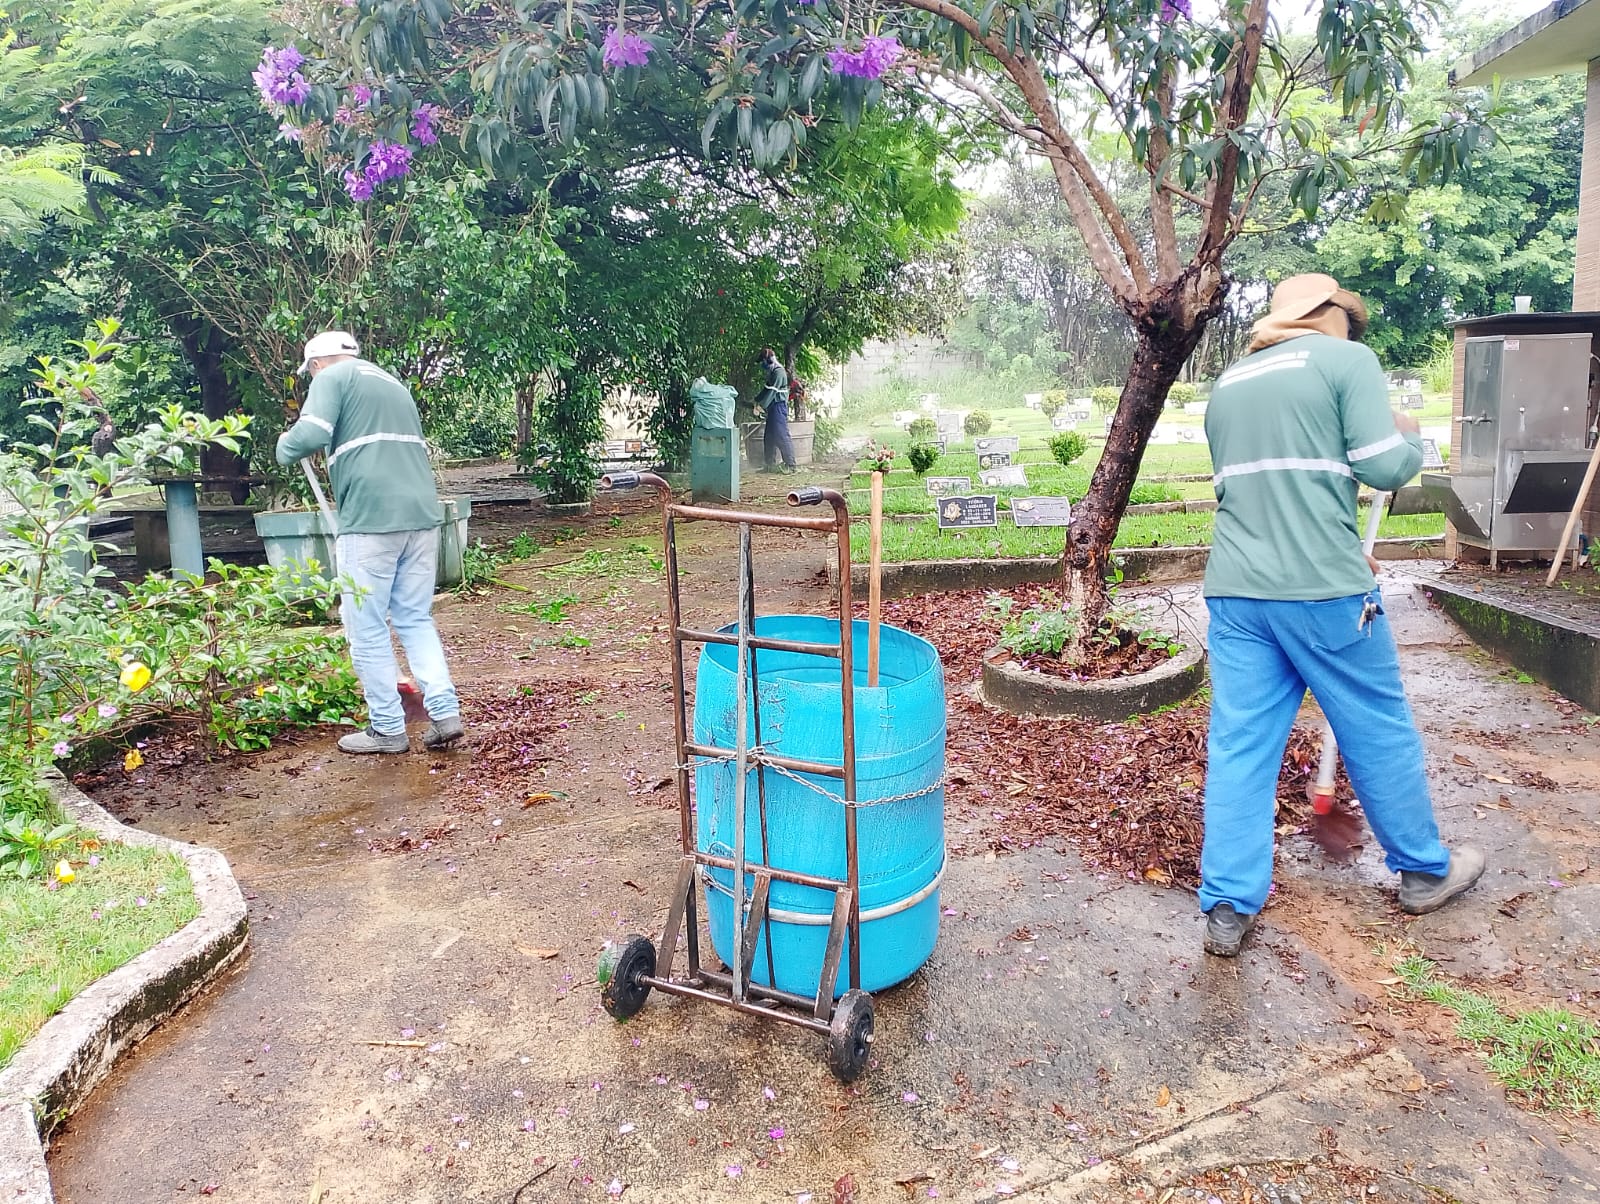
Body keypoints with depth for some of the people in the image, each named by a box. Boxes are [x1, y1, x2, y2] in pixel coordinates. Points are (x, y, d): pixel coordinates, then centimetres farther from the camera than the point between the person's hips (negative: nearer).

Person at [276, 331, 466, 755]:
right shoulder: (393, 383, 26)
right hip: (422, 514, 7)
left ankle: (388, 729, 7)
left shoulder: (333, 377, 3)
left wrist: (285, 447, 8)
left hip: (371, 518, -7)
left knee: (367, 628, 2)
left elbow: (311, 434, -13)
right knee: (416, 619, 13)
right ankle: (446, 714, 4)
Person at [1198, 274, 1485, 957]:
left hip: (1234, 591, 5)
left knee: (1239, 745, 5)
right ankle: (1423, 872, 32)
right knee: (1379, 731, 13)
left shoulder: (1228, 382, 16)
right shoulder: (1346, 359, -1)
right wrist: (1411, 439, 13)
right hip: (1323, 589, -4)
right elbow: (1383, 467, -9)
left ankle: (1228, 908, 5)